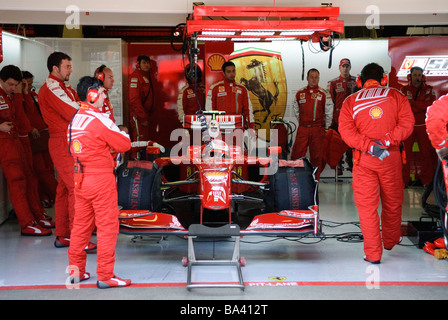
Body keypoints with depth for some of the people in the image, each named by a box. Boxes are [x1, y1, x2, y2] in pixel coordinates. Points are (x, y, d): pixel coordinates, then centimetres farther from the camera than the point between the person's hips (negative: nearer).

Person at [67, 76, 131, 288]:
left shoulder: (74, 120, 10)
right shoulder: (99, 120, -15)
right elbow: (125, 145, -12)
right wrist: (114, 146, 8)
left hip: (80, 179, 8)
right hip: (101, 178, -8)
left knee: (81, 225, 14)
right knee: (107, 227, -1)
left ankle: (76, 270, 22)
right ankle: (105, 276, 3)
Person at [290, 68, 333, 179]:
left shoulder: (324, 94, 1)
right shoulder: (300, 93, 9)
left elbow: (329, 113, 6)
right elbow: (296, 110, 22)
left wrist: (326, 128, 6)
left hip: (317, 129, -2)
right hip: (302, 129, 2)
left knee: (316, 157, 2)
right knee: (296, 155, -4)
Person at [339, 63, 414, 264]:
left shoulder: (350, 101, 7)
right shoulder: (395, 96, 7)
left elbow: (346, 130, -7)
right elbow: (407, 123, -6)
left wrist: (370, 146, -14)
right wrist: (386, 141, -13)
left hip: (363, 158, -1)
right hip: (391, 157, 1)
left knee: (366, 205, 4)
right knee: (392, 202, 19)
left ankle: (373, 253, 4)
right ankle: (391, 240, 38)